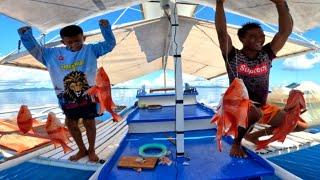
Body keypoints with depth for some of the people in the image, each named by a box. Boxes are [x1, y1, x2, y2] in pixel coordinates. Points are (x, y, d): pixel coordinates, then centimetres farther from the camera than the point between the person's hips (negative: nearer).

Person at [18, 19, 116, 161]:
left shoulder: (91, 49, -3)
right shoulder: (53, 54, 3)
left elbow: (110, 44, -4)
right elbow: (34, 49, 11)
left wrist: (105, 27, -15)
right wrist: (26, 35, -1)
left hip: (88, 95, -3)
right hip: (67, 97, 3)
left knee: (89, 123, 9)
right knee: (71, 124, 14)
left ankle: (91, 150, 30)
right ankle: (82, 150, 36)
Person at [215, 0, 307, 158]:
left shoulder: (266, 55, 3)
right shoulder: (233, 56, -9)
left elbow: (285, 31, -2)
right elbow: (222, 32, -20)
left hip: (263, 107, 6)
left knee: (300, 125, 3)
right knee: (255, 113, -41)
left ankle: (254, 135, 17)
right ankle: (236, 144, -9)